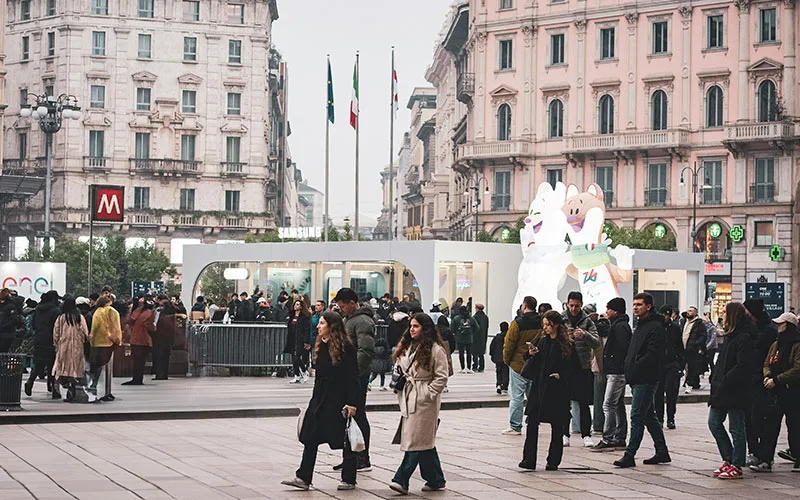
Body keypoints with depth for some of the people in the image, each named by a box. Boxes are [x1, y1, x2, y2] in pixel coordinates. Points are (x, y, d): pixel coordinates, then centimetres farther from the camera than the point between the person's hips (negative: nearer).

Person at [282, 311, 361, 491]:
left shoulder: (346, 347, -12)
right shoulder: (321, 346, 12)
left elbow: (352, 377, -13)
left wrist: (352, 403, -17)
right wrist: (315, 398, 18)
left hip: (339, 400, -8)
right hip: (321, 399, 8)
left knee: (345, 440, 2)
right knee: (310, 438, 2)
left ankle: (349, 479, 12)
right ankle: (303, 478, 4)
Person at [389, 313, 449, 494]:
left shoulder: (436, 350, -9)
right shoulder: (407, 347, 15)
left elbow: (441, 378, -11)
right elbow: (401, 369, 28)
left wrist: (426, 394, -14)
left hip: (424, 402, -8)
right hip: (409, 400, 8)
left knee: (416, 441, -9)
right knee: (424, 442, 10)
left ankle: (401, 480, -11)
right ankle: (436, 481, 17)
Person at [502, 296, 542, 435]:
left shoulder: (518, 323, -13)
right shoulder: (542, 323, 3)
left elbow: (508, 344, -10)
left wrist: (506, 360, 4)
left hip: (518, 365, -5)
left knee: (517, 396, -1)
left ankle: (515, 427, 0)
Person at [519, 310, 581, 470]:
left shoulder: (567, 344, -4)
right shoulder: (542, 342, 11)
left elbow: (576, 367, -1)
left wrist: (561, 375, -12)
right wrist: (531, 354, -2)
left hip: (557, 390, -4)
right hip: (538, 387, 4)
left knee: (556, 427, 4)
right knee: (532, 423, -5)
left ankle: (553, 461, 14)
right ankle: (529, 460, -3)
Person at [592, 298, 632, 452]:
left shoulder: (621, 326, -15)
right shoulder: (617, 325, 17)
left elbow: (624, 349, -21)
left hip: (617, 373, -11)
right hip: (617, 372, 11)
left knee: (609, 405, -11)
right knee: (618, 405, 13)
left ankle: (607, 439, -12)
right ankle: (620, 439, 17)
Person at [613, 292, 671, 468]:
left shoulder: (655, 327, -11)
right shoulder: (641, 325, 20)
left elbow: (653, 355, -20)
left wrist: (635, 366, -18)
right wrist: (629, 366, 9)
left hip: (645, 380, -10)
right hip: (637, 380, 10)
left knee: (637, 417, -10)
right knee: (649, 416, 14)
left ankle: (630, 455, -9)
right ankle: (662, 452, 21)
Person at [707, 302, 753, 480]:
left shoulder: (744, 338, -14)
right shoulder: (729, 336, 15)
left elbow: (743, 366, -21)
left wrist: (724, 381, -22)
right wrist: (715, 378, 10)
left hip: (735, 391, -9)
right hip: (721, 391, 9)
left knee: (736, 429, -1)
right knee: (714, 423, 10)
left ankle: (736, 466, 6)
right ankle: (728, 460, 18)